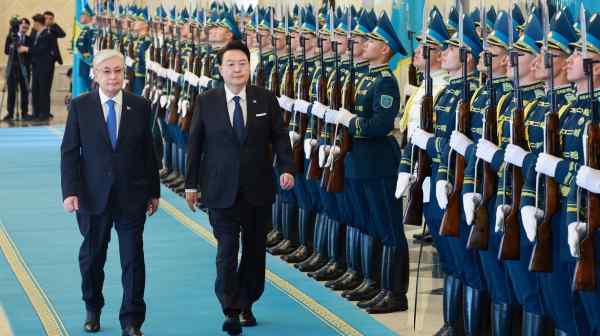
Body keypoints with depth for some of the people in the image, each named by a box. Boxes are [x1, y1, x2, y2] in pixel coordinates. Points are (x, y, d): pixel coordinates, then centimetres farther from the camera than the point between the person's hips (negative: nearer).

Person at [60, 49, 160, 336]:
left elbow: (149, 151, 6)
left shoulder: (140, 107, 1)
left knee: (133, 259, -1)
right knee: (92, 257, 13)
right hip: (93, 195, 0)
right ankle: (92, 309, 34)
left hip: (132, 195, 0)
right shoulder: (79, 106, -1)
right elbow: (69, 152, -2)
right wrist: (70, 191, -10)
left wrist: (154, 191, 7)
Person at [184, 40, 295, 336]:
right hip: (221, 189, -2)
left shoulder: (266, 100, 1)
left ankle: (246, 305, 24)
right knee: (227, 250, -8)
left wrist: (286, 168, -13)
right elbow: (195, 144, 5)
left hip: (258, 189, 2)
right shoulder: (206, 102, 0)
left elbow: (279, 137, 2)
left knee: (255, 250, 10)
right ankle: (231, 311, -8)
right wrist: (191, 183, 5)